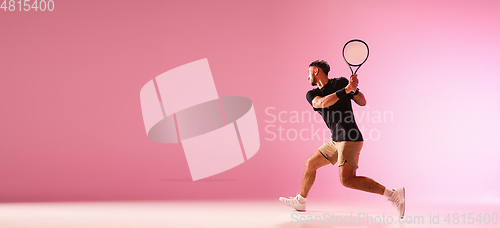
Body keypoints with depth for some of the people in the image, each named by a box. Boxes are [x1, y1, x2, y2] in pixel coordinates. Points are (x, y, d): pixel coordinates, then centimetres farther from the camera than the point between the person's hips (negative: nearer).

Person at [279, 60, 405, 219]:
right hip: (336, 141, 7)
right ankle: (300, 201, 35)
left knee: (347, 180, -20)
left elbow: (362, 102, 2)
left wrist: (354, 89, -18)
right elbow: (322, 103, -14)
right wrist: (346, 89, -23)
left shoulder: (340, 82, -1)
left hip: (349, 138, -7)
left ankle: (393, 194, -18)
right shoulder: (311, 94, 10)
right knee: (310, 164, 16)